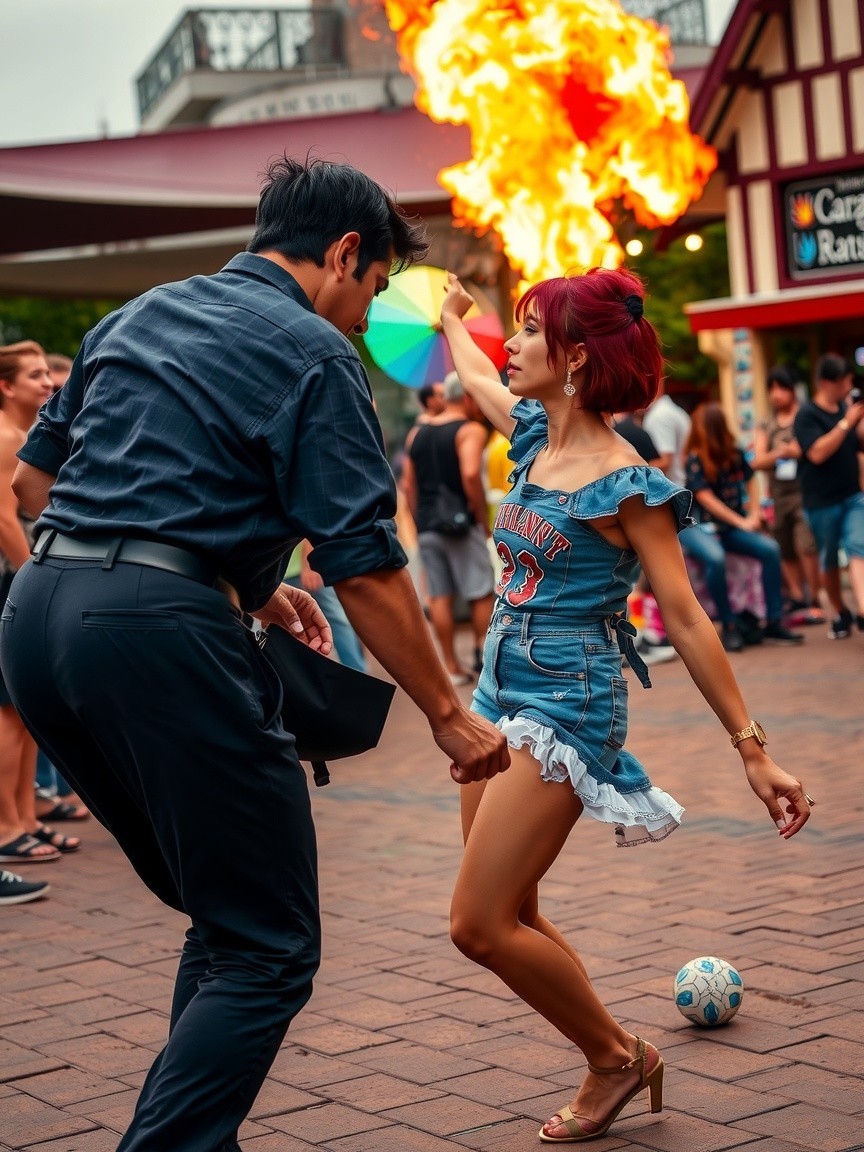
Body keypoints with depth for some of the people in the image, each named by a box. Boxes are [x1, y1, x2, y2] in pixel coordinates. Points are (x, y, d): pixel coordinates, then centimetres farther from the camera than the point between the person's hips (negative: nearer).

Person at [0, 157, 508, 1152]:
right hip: (159, 631, -8)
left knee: (224, 919, 21)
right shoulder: (312, 353, -1)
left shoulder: (136, 315, 21)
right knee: (267, 952, 0)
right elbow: (365, 573, -7)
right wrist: (448, 716, 3)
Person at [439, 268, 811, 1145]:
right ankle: (614, 1069, 22)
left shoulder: (623, 483, -14)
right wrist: (450, 317, 47)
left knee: (480, 924, -10)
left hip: (565, 708, -8)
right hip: (501, 691, 8)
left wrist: (753, 751, -15)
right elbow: (474, 374, 30)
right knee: (511, 915, 9)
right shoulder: (534, 436, 6)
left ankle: (618, 1057, 9)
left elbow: (686, 620, -14)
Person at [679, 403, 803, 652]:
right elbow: (707, 499, -14)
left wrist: (755, 515, 0)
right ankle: (729, 627, -23)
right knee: (715, 558, -37)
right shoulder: (694, 460, -11)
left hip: (731, 527, 5)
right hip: (698, 527, -5)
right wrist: (742, 522, -14)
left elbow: (750, 482, 16)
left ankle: (774, 623, -13)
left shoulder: (734, 454, 5)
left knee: (770, 549, -18)